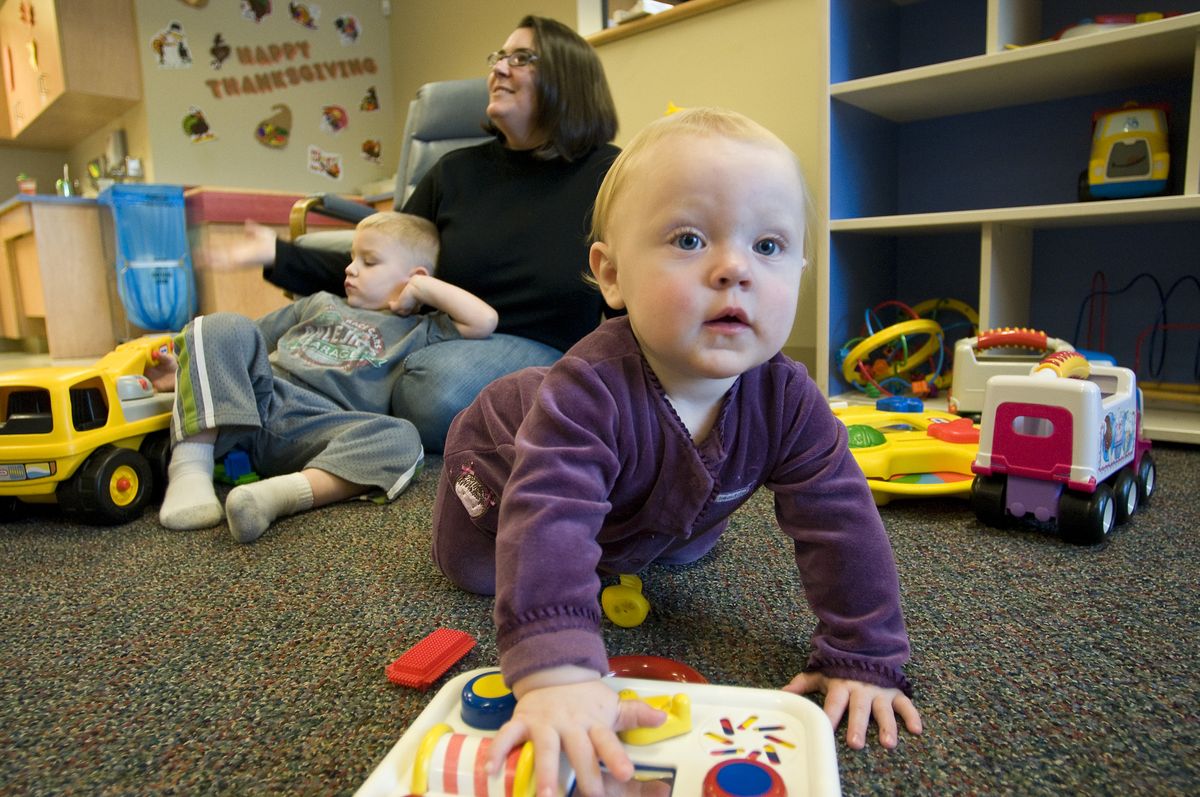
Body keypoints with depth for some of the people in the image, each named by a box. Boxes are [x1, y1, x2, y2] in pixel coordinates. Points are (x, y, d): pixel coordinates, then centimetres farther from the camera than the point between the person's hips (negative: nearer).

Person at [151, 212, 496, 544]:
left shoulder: (418, 332, 20)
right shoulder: (321, 302, 33)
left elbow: (484, 321, 5)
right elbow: (245, 346, 33)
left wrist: (422, 286, 11)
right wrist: (188, 369, 19)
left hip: (319, 427, -3)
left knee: (401, 438, -31)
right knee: (224, 326, -20)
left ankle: (275, 493, -49)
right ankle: (190, 470, -30)